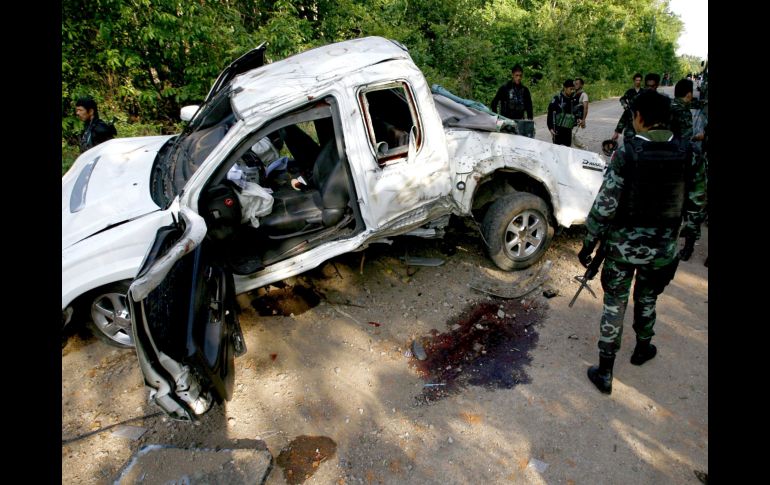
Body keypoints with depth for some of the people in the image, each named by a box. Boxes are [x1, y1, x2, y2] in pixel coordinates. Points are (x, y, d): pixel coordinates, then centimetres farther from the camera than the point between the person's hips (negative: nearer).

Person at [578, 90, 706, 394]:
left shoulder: (626, 151, -16)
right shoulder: (686, 153, -4)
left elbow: (606, 204, -17)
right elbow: (697, 201, 6)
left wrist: (588, 243, -9)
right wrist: (685, 230, 24)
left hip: (623, 244, -3)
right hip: (663, 246, 3)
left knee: (614, 305, 8)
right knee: (646, 299, 25)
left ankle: (604, 372, 16)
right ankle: (643, 348, 48)